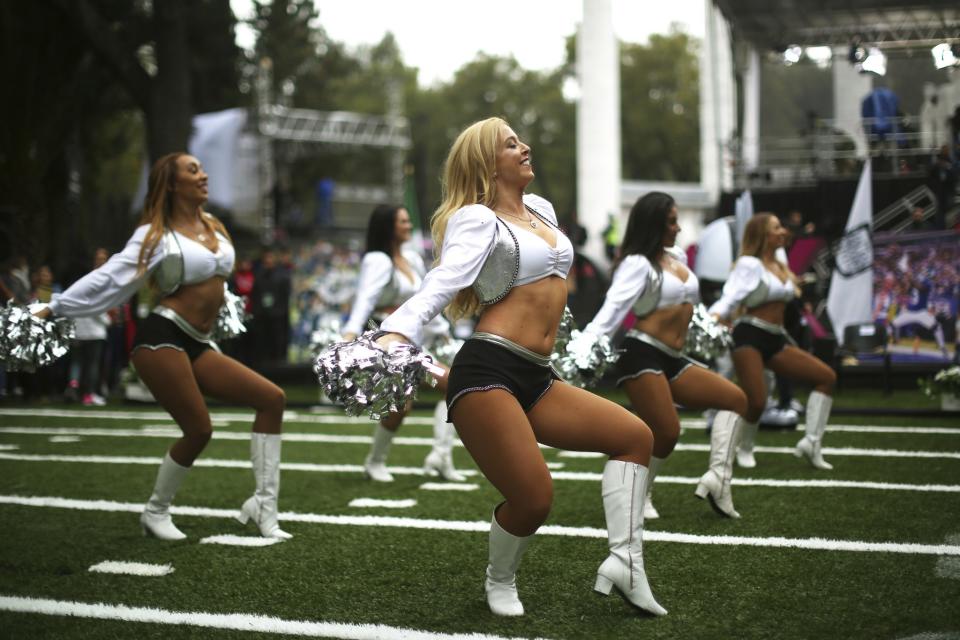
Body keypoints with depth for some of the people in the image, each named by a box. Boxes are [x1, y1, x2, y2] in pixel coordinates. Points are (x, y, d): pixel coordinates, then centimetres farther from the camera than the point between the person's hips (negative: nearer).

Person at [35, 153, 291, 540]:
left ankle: (263, 505, -2)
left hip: (197, 345, 8)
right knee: (198, 430, -12)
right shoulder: (156, 235, -5)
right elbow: (108, 279, -5)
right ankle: (155, 513, 12)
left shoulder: (212, 226, 15)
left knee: (272, 398, -3)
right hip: (163, 339, -8)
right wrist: (52, 309, -7)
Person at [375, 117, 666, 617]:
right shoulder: (477, 219, -4)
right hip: (487, 373, -9)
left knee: (636, 436, 8)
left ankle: (624, 561, 3)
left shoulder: (541, 210, 19)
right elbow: (445, 278, -20)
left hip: (536, 379, 9)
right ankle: (500, 581, 14)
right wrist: (397, 332, -35)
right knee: (533, 499, -17)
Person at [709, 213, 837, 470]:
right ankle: (744, 449, 13)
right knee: (756, 402, -18)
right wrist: (711, 320, -31)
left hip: (775, 340, 8)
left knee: (826, 377, 0)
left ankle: (811, 442, -2)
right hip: (750, 336, -8)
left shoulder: (781, 267, 18)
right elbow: (730, 298, -16)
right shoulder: (750, 264, -6)